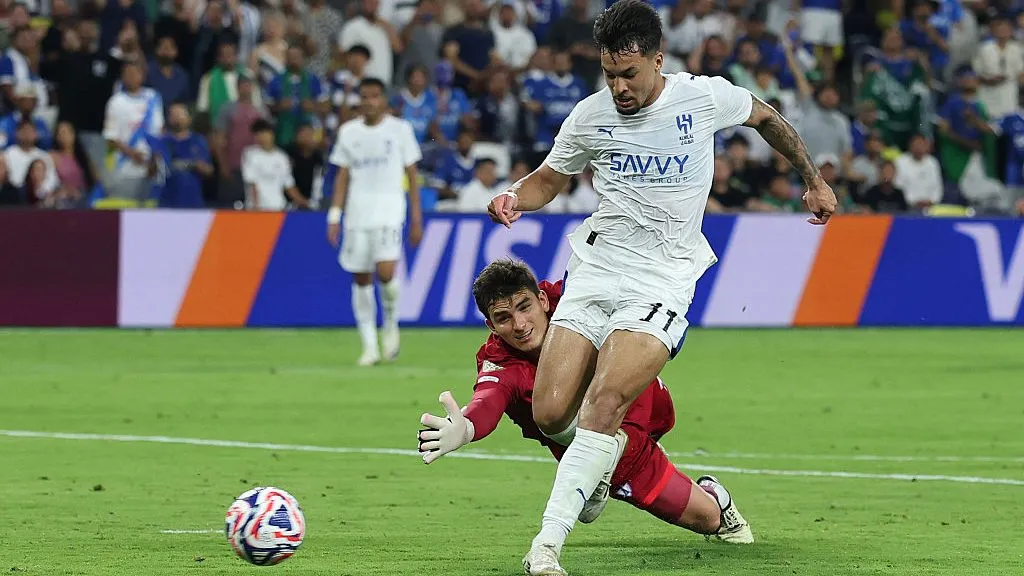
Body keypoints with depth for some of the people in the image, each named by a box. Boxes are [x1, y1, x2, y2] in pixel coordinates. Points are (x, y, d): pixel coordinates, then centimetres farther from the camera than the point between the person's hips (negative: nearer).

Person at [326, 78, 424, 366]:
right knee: (361, 278, 2)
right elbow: (343, 176, 12)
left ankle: (391, 323, 7)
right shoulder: (348, 132, 9)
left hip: (389, 210, -3)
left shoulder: (400, 129, 3)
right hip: (357, 213, 3)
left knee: (385, 272, -21)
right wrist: (334, 216, 2)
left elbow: (412, 175, 6)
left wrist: (416, 218, 2)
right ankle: (369, 345, 9)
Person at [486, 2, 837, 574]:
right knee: (551, 412, -8)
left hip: (662, 282, -3)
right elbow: (549, 179, 18)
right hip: (595, 269, 3)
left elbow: (766, 117, 17)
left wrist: (814, 179, 26)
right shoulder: (589, 117, 1)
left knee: (605, 402, -24)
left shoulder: (706, 97, -5)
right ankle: (602, 459, 29)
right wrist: (515, 198, -5)